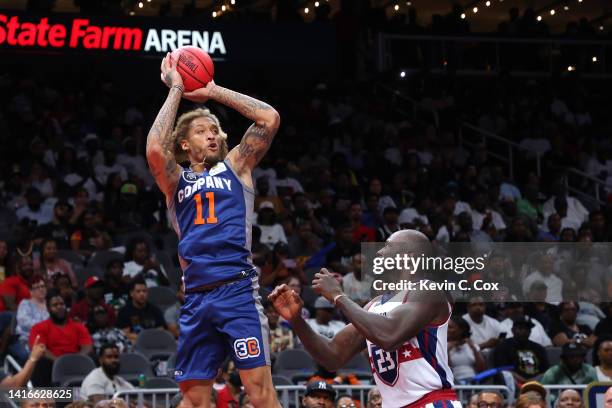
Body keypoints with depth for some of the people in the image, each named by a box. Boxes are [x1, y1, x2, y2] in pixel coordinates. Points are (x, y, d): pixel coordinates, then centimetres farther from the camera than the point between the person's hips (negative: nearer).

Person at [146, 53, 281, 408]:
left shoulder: (235, 166, 14)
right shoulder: (175, 180, 16)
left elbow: (270, 118, 2)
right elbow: (155, 149, -5)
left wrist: (213, 92, 6)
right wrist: (176, 91, 2)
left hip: (237, 289, -3)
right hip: (196, 296, 3)